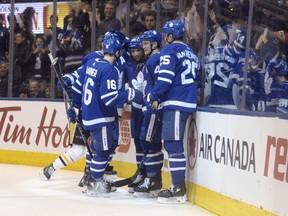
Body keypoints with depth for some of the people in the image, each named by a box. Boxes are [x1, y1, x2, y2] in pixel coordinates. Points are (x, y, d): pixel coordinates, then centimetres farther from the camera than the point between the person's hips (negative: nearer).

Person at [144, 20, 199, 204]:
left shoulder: (170, 50, -5)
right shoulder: (190, 53, 21)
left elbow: (165, 78, -14)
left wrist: (152, 97, -5)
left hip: (175, 104, -9)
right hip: (188, 103, 9)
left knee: (173, 144, -10)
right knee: (174, 144, 14)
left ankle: (179, 189, -13)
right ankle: (178, 185, 16)